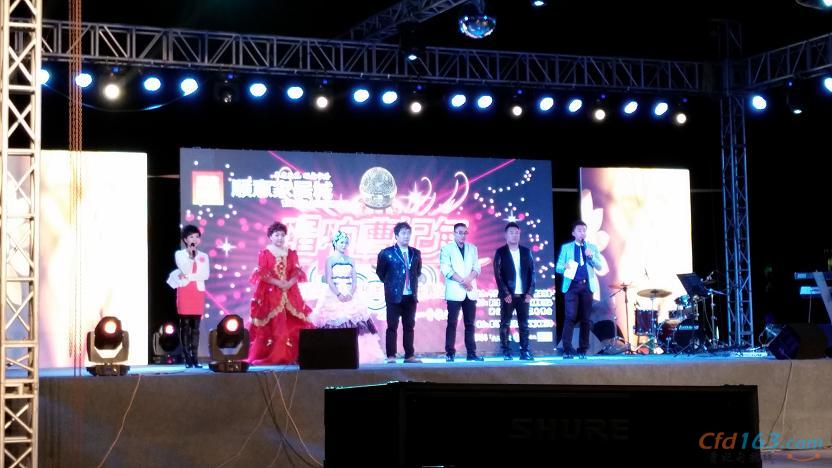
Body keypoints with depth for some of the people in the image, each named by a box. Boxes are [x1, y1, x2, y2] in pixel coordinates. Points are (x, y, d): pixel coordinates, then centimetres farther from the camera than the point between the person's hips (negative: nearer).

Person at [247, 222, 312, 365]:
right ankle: (266, 357, -7)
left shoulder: (291, 253, 13)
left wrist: (289, 283, -13)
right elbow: (262, 274, -7)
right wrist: (278, 283, -17)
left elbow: (297, 272, 6)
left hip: (289, 294, 4)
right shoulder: (264, 253, 1)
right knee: (270, 325, -8)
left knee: (292, 325, -2)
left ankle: (290, 356, 1)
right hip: (270, 293, -4)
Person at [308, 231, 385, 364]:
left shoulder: (350, 260, 12)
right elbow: (329, 280, -7)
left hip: (350, 296, 4)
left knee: (353, 325, -3)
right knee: (334, 324, -10)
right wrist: (338, 295, -18)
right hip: (334, 296, -4)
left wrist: (350, 294, -11)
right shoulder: (330, 259, 1)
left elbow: (354, 280, 7)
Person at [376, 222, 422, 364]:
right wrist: (390, 283, 10)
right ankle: (391, 356, 1)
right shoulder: (387, 253, -3)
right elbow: (380, 272, 7)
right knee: (392, 326, -2)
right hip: (394, 295, -4)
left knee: (409, 326, 7)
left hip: (411, 296, 4)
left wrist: (414, 285, 12)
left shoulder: (416, 253, 10)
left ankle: (409, 355, 12)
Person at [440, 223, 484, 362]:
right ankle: (450, 353, -4)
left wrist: (468, 280, -13)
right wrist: (462, 281, -15)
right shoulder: (446, 249, 3)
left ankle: (471, 353, 5)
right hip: (454, 292, -4)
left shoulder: (472, 248, 15)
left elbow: (477, 268, 6)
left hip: (470, 292, 4)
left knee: (470, 324, 4)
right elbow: (446, 269, -8)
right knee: (452, 323, -5)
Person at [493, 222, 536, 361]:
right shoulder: (500, 252, 1)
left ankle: (524, 351, 3)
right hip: (508, 295, -3)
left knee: (524, 324, 2)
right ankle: (506, 352, 2)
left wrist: (530, 292, -2)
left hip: (523, 294, 3)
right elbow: (498, 274, -5)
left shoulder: (526, 252, 10)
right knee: (505, 323, -1)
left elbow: (532, 272, 8)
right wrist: (505, 293, -13)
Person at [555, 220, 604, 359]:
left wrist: (591, 256, -9)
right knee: (570, 317, -12)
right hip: (572, 285, -2)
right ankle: (567, 350, -12)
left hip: (587, 285, 2)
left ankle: (583, 350, 7)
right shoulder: (566, 247, 11)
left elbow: (600, 267, 8)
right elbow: (558, 267, 6)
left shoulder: (592, 248, 15)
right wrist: (565, 267, -16)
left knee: (585, 319, 2)